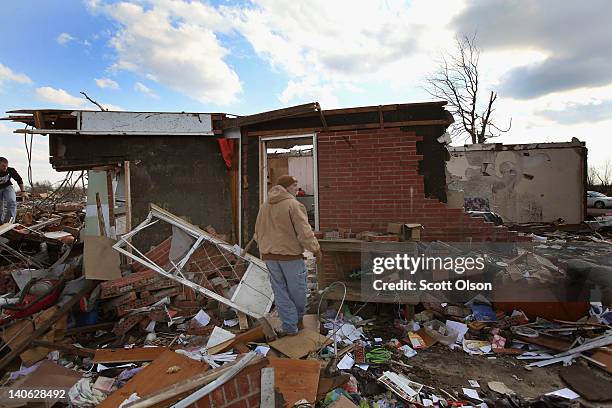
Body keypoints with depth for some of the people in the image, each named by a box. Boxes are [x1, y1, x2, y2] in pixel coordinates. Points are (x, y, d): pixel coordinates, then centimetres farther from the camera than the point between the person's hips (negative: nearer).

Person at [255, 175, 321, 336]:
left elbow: (258, 232, 15)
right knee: (297, 289, 14)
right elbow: (304, 232, -18)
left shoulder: (264, 206, 9)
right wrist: (316, 249, -5)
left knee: (280, 291, 11)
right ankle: (298, 318, 32)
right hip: (290, 255, -6)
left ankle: (290, 326, 16)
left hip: (269, 256, 6)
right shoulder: (294, 205, -14)